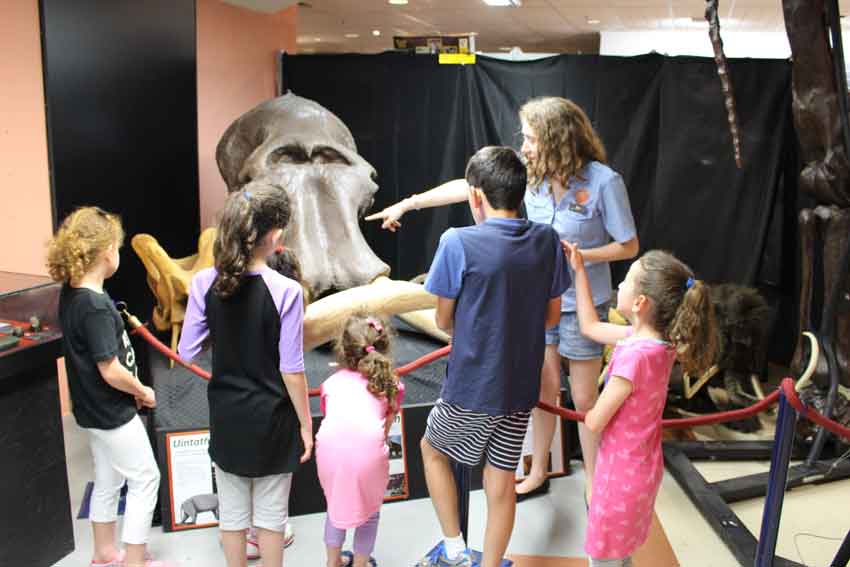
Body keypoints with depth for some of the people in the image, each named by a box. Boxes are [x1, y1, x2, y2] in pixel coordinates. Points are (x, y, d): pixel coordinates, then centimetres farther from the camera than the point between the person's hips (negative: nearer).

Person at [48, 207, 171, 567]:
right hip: (112, 412, -9)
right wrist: (143, 392, -9)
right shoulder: (95, 306, -28)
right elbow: (111, 371, -26)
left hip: (94, 409, 9)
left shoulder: (70, 294, 0)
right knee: (145, 479, 6)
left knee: (107, 480, 22)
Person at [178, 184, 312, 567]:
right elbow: (291, 370, -15)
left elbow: (186, 352, -3)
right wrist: (305, 423, -3)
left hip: (226, 418, 3)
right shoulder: (285, 291, -19)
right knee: (271, 512, 15)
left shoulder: (204, 283, -10)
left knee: (232, 511, 19)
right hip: (272, 419, -3)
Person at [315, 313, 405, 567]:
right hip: (368, 447, -2)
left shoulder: (332, 381, 28)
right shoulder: (391, 384, 25)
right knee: (369, 511, 25)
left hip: (329, 445, 2)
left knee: (335, 504, 29)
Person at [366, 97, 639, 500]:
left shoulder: (603, 181, -20)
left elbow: (629, 246, -11)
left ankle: (594, 485, 30)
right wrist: (408, 203, 2)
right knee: (543, 390, 17)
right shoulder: (531, 173, -7)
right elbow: (467, 187, -1)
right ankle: (537, 474, 37)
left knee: (584, 399, 9)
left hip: (582, 306, -4)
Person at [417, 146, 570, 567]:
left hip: (471, 389, -4)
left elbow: (443, 320, -7)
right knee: (501, 482, 16)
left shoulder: (458, 243, -18)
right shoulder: (547, 241, -3)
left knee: (432, 450, 23)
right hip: (522, 386, 4)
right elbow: (551, 316, 6)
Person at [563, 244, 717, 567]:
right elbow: (590, 326, 9)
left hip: (621, 473, -8)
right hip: (640, 468, 8)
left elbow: (594, 422, -22)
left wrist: (589, 413, 2)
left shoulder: (634, 356, -31)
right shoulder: (656, 340, -4)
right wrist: (579, 269, 10)